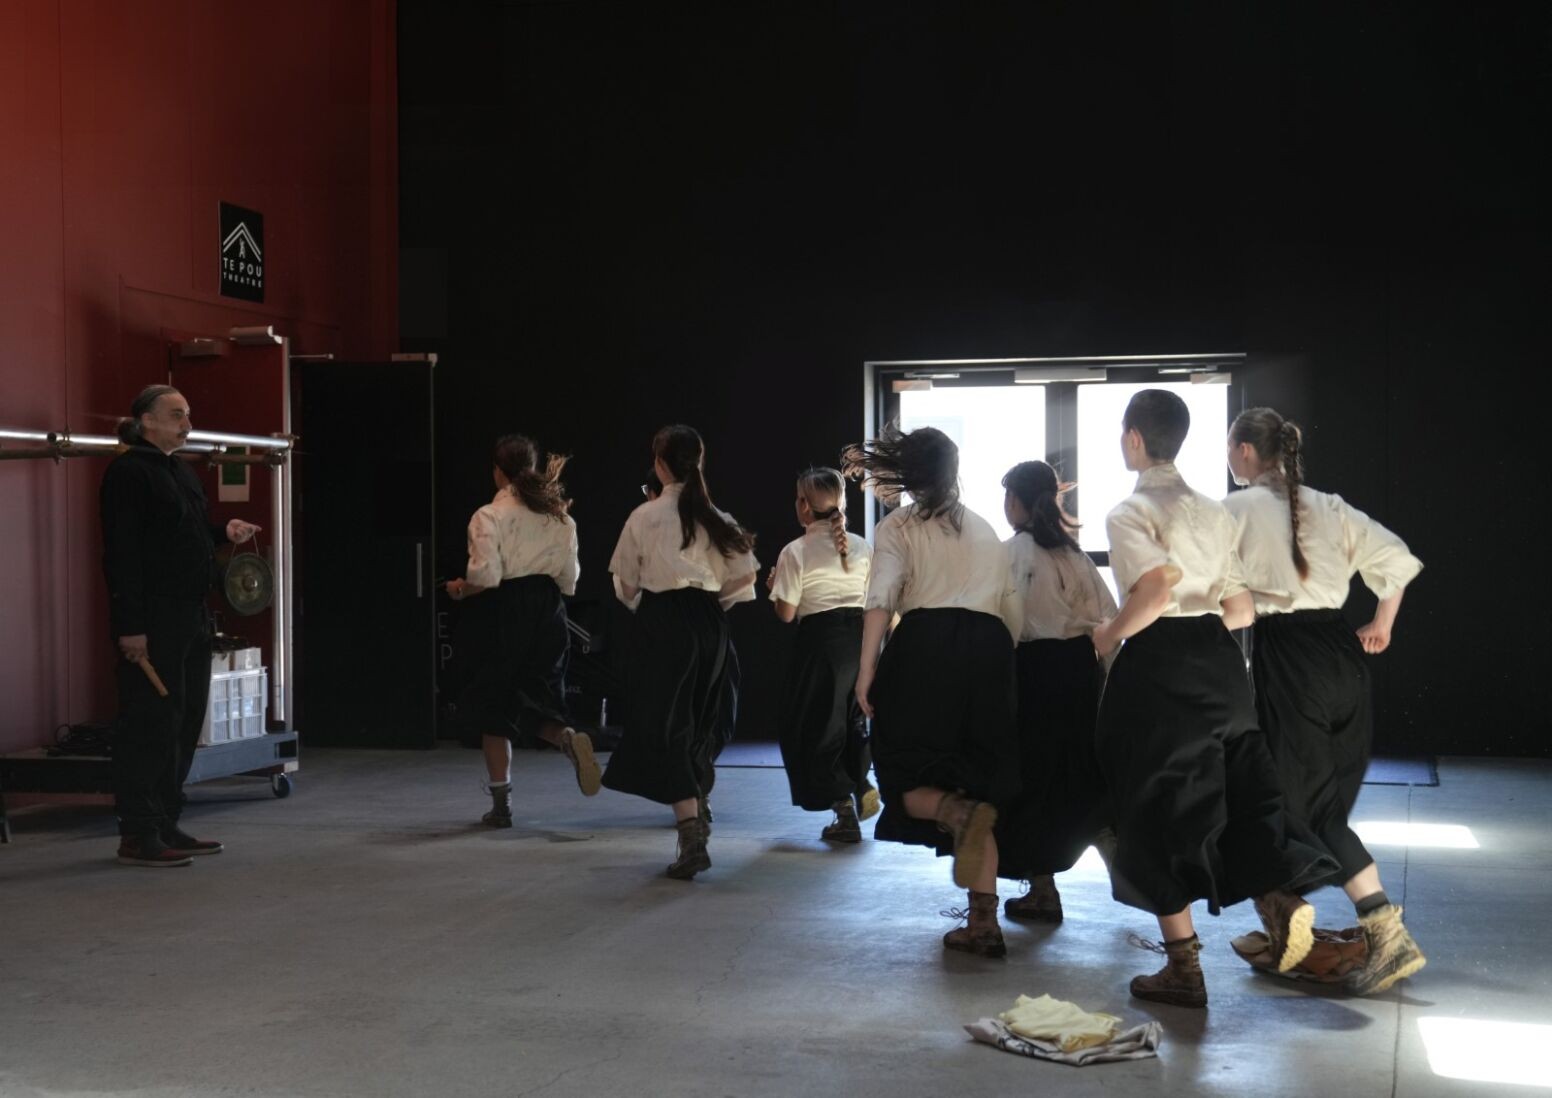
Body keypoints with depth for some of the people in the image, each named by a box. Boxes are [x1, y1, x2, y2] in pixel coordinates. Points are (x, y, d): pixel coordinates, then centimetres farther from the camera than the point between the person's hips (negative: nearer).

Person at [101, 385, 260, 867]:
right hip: (151, 619, -9)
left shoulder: (180, 471, 18)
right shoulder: (128, 472, -10)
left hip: (190, 615, 9)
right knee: (150, 722, -6)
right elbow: (121, 552, -16)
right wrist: (130, 625, -21)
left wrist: (225, 532, 6)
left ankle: (165, 825, 20)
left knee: (186, 719, 11)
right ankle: (137, 836, 0)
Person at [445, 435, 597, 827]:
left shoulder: (489, 516, -7)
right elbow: (569, 579, 10)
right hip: (550, 614, 5)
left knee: (493, 710, 9)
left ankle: (502, 804, 10)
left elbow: (485, 577, -15)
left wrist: (459, 589, 5)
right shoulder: (559, 517, 9)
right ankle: (568, 738, -19)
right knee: (537, 703, 15)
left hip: (507, 610, -4)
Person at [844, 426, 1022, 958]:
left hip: (924, 646, -4)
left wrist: (867, 668, -11)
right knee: (979, 783, 7)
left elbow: (880, 599, -7)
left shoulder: (897, 528, 9)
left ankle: (958, 814, -30)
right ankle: (983, 923, 1)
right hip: (988, 652, 4)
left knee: (907, 779, 6)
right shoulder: (986, 531, 24)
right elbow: (1012, 608, 18)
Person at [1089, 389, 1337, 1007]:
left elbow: (1161, 584, -26)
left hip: (1158, 665, -6)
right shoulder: (1213, 511, 13)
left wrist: (1110, 634, -13)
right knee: (1235, 790, 15)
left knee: (1159, 810, 2)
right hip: (1218, 658, 7)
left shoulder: (1131, 512, -9)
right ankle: (1279, 893, -11)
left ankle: (1183, 967, 6)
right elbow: (1241, 610, 11)